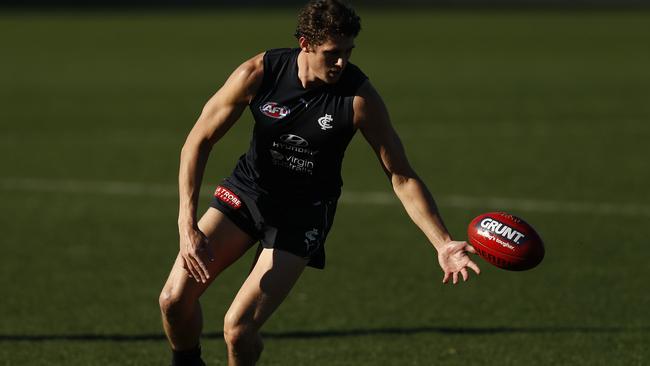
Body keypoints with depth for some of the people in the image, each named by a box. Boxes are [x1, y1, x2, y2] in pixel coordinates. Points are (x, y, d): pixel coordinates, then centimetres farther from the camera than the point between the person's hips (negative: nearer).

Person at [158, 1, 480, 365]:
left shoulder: (361, 97, -22)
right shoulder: (259, 73, -19)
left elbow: (402, 177, -14)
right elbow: (199, 142, -12)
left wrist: (443, 243, -24)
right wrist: (188, 226, -22)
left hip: (305, 211, -2)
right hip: (248, 189, 2)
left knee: (238, 328, -17)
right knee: (175, 300, -10)